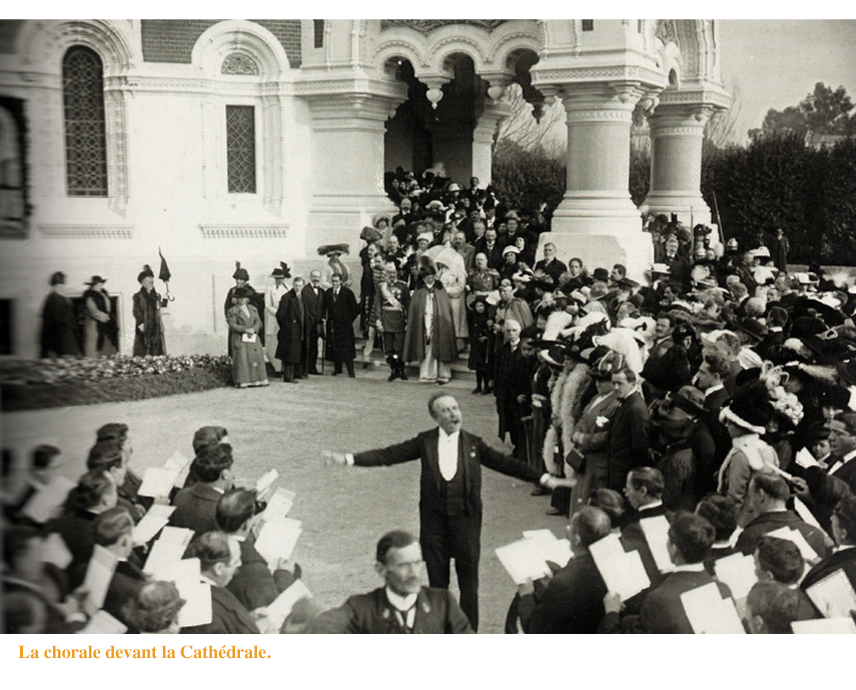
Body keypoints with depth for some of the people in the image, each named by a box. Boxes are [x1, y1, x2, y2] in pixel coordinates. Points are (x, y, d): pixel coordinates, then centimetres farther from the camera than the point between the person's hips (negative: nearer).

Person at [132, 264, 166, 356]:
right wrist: (140, 324, -15)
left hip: (156, 327, 5)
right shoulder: (138, 296, 0)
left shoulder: (157, 296, 16)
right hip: (144, 328, -5)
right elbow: (136, 312, -5)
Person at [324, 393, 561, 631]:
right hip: (434, 519, 0)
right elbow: (389, 455, -1)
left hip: (466, 518, 0)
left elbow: (505, 463, 6)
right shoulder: (425, 442, 3)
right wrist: (349, 459, -10)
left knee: (468, 580, 2)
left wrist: (543, 478, -1)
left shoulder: (473, 444, 4)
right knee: (437, 580, 8)